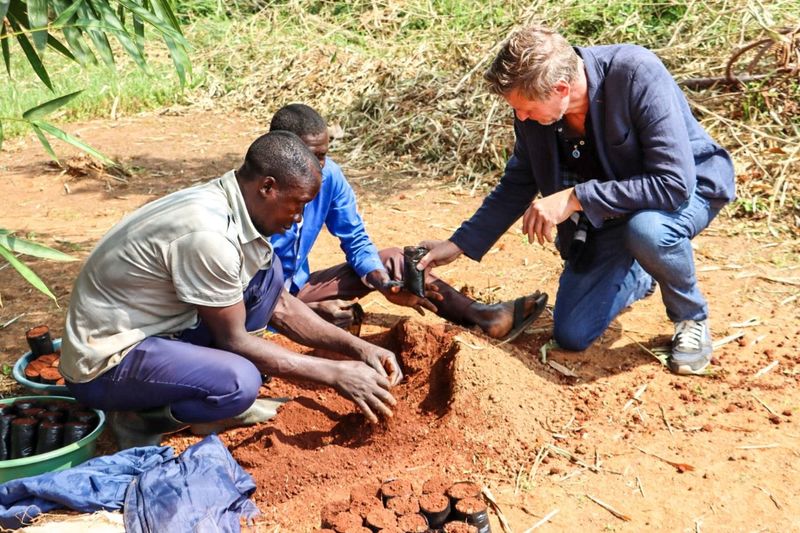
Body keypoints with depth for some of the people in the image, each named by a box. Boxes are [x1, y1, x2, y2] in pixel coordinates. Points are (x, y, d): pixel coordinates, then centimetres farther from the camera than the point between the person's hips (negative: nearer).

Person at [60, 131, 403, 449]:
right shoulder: (208, 233, -28)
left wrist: (359, 348, 1)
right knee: (240, 382, -32)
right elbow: (233, 339, -18)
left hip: (158, 330, 9)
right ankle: (139, 417, -3)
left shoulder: (235, 206, -1)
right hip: (103, 364, -9)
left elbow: (280, 306, 9)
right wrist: (335, 374, -14)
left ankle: (224, 399, 8)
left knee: (267, 274, 3)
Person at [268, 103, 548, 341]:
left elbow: (356, 241, 0)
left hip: (299, 288, 6)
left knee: (392, 259, -4)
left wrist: (382, 282, -20)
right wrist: (313, 310, -35)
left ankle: (480, 314, -10)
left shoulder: (329, 175, -9)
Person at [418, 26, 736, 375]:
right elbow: (517, 186, 0)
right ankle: (639, 278, 29)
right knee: (571, 335, -2)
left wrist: (575, 198, -36)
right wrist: (459, 244, -5)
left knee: (647, 230, -41)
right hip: (603, 213, 5)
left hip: (685, 189, -5)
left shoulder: (637, 75, -33)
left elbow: (674, 183, -36)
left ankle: (692, 318, -8)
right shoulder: (534, 106, -16)